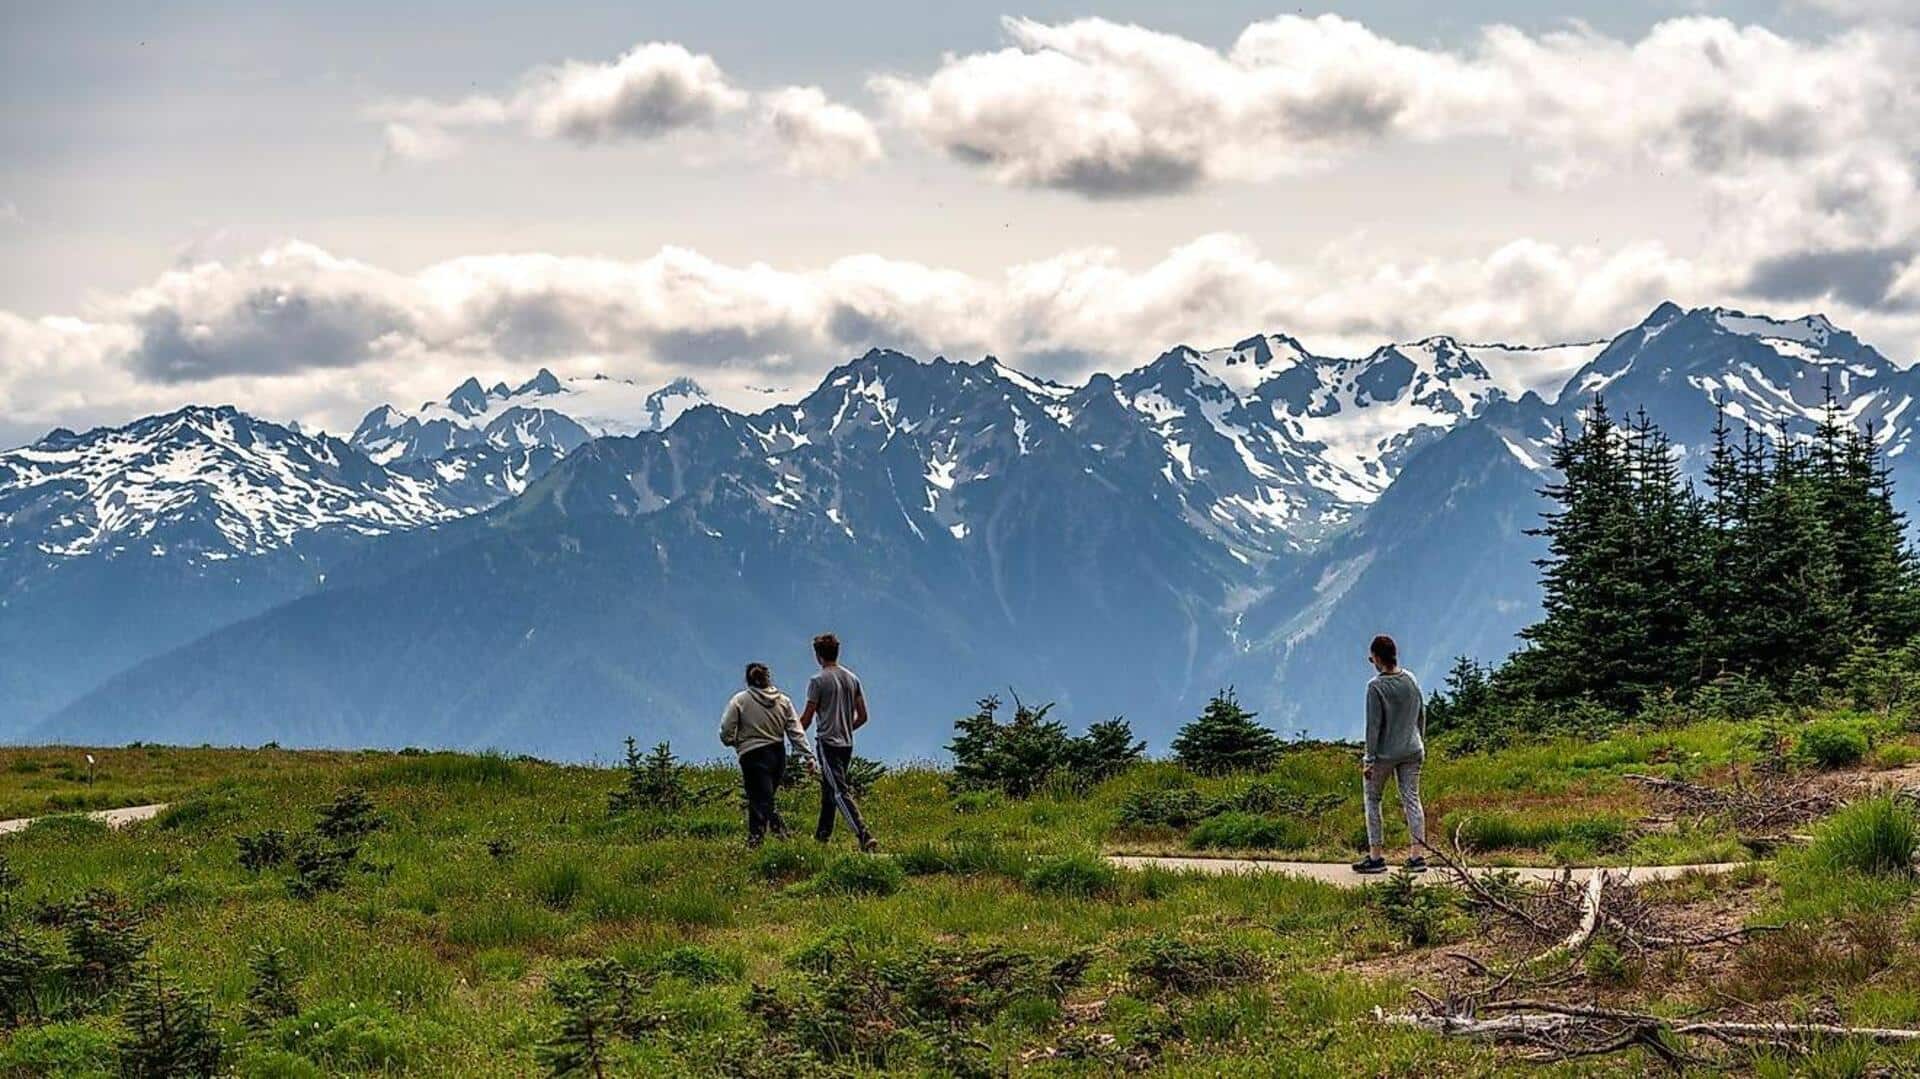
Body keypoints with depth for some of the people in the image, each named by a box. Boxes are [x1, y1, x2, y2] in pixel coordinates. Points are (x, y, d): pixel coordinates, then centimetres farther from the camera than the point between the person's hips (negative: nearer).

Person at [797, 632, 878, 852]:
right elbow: (862, 716, 10)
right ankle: (823, 834, 28)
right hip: (847, 743, 7)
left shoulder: (818, 681, -9)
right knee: (828, 789, 20)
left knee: (839, 792, -12)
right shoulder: (852, 679, 9)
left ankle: (864, 836, -25)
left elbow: (806, 719, -6)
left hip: (827, 743, -7)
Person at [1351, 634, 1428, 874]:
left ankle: (1376, 856, 10)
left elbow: (1373, 725, -16)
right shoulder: (1411, 680, 2)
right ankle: (1417, 856, 7)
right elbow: (1422, 714, 11)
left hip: (1384, 753, -5)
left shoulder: (1376, 687, -16)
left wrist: (1369, 759, -12)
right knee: (1411, 799, 9)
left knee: (1372, 800, 9)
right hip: (1411, 751, 5)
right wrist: (1420, 743, 24)